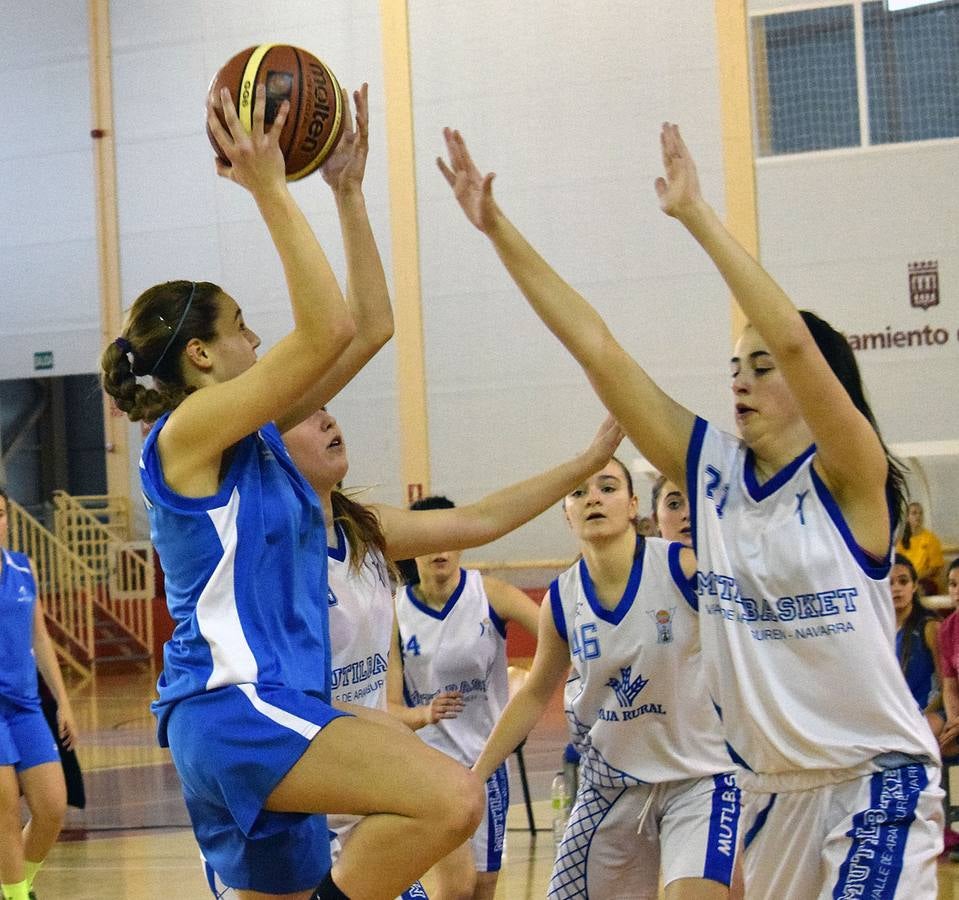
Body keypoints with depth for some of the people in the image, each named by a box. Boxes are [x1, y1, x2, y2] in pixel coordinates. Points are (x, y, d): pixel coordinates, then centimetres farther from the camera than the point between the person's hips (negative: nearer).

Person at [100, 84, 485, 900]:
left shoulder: (255, 430, 16)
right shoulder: (189, 430, -8)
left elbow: (363, 327, 17)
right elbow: (326, 332, -18)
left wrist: (348, 190, 15)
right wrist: (272, 193, -15)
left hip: (276, 711, 10)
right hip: (230, 709, -10)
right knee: (452, 798, -25)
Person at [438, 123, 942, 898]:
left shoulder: (851, 480, -12)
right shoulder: (711, 470, 3)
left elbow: (793, 338, -28)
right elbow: (595, 347, -1)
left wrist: (695, 214, -26)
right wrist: (499, 229, -5)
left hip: (876, 780, -6)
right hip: (768, 784, 6)